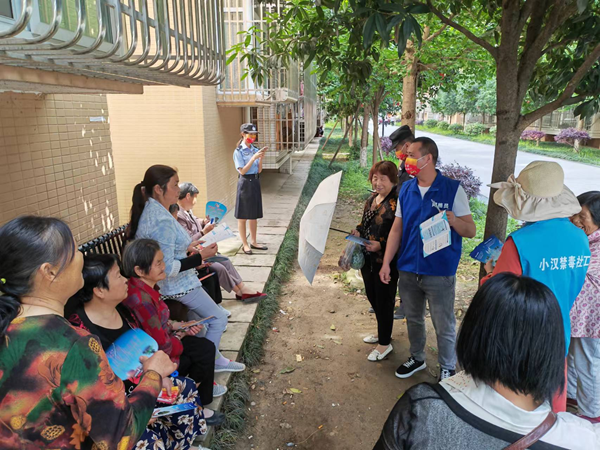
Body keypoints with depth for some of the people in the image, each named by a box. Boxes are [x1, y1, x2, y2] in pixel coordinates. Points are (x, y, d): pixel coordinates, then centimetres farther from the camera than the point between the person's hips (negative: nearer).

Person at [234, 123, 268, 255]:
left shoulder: (255, 150, 6)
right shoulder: (238, 152, -9)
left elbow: (259, 170, 6)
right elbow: (242, 171, -14)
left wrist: (261, 158, -10)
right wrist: (254, 157, -20)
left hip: (255, 182, 6)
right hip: (245, 183, -6)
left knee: (254, 215, 13)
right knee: (242, 216, 3)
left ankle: (253, 242, 25)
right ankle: (245, 244, 12)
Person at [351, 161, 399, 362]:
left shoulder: (396, 204, -20)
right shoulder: (372, 199, 7)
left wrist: (381, 245, -28)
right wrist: (358, 232, 2)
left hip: (386, 262, -8)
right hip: (369, 260, 9)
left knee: (384, 301, 6)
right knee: (373, 297, 21)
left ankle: (385, 343, 26)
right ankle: (382, 333, 43)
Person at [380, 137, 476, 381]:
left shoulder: (453, 189, -11)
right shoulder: (406, 189, 3)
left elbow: (471, 231, -10)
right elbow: (397, 228, 6)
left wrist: (454, 221, -31)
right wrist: (386, 263, 1)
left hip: (439, 273, -4)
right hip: (408, 270, 5)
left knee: (444, 326, 10)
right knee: (413, 319, 21)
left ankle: (447, 370, 33)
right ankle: (417, 358, 44)